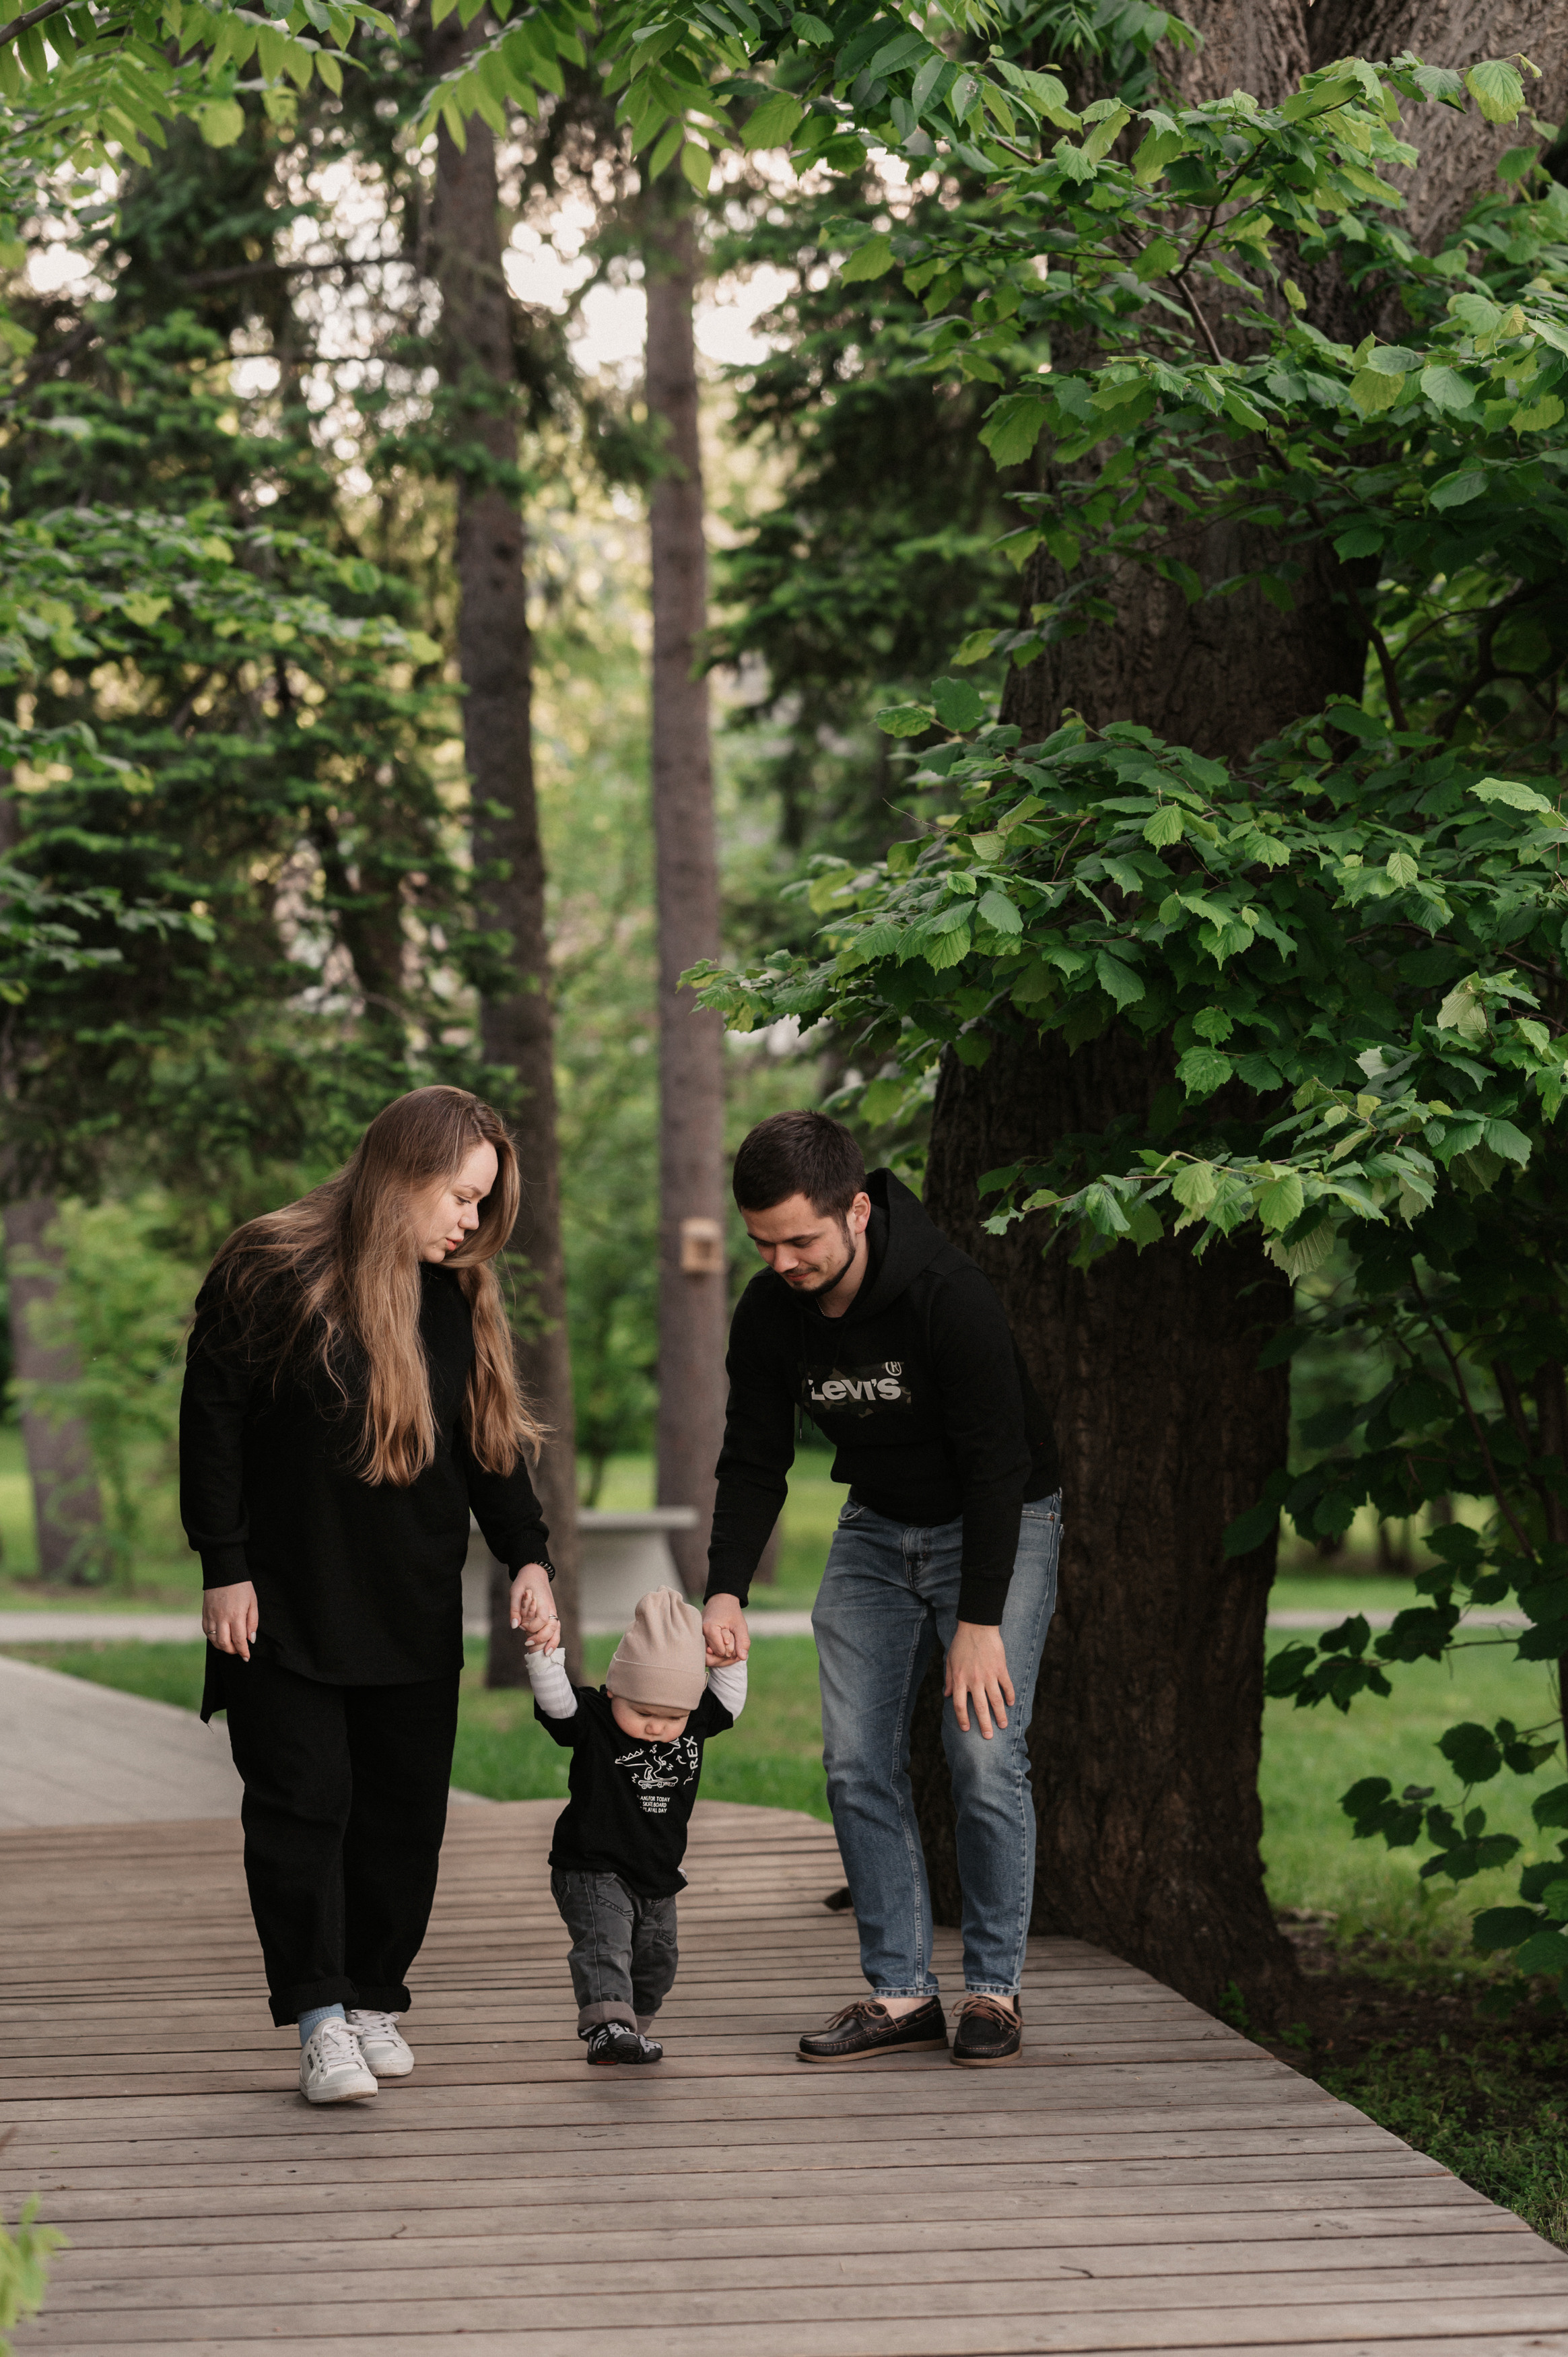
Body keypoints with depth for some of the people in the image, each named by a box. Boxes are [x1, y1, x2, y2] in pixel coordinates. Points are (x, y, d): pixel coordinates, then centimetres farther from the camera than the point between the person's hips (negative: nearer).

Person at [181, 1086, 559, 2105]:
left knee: (405, 1808, 7)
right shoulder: (272, 1273, -11)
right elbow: (212, 1422, -8)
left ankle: (378, 2000, 19)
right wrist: (224, 1568, -10)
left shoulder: (459, 1296, 4)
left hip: (414, 1608, 5)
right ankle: (321, 2019, -7)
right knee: (302, 1802, -8)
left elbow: (490, 1438, 8)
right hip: (285, 1604, -5)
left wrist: (528, 1555, -4)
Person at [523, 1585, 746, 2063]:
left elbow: (728, 1701, 14)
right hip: (593, 1874, -6)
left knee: (656, 1960, 15)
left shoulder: (695, 1725, -1)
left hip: (658, 1880, 6)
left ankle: (631, 2028, 30)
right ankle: (606, 2024, -35)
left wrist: (729, 1661, -2)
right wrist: (543, 1652, -43)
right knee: (604, 1943, -24)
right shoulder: (591, 1723, -16)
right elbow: (556, 1700, -29)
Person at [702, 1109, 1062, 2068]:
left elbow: (996, 1466, -27)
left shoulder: (950, 1297, -30)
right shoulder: (769, 1314, -13)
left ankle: (995, 1989, 0)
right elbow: (754, 1465, -4)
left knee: (985, 1755, -14)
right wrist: (726, 1591, -19)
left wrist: (979, 1622, -29)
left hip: (1001, 1524, -5)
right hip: (878, 1529, 6)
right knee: (858, 1763, -3)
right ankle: (902, 1995, 4)